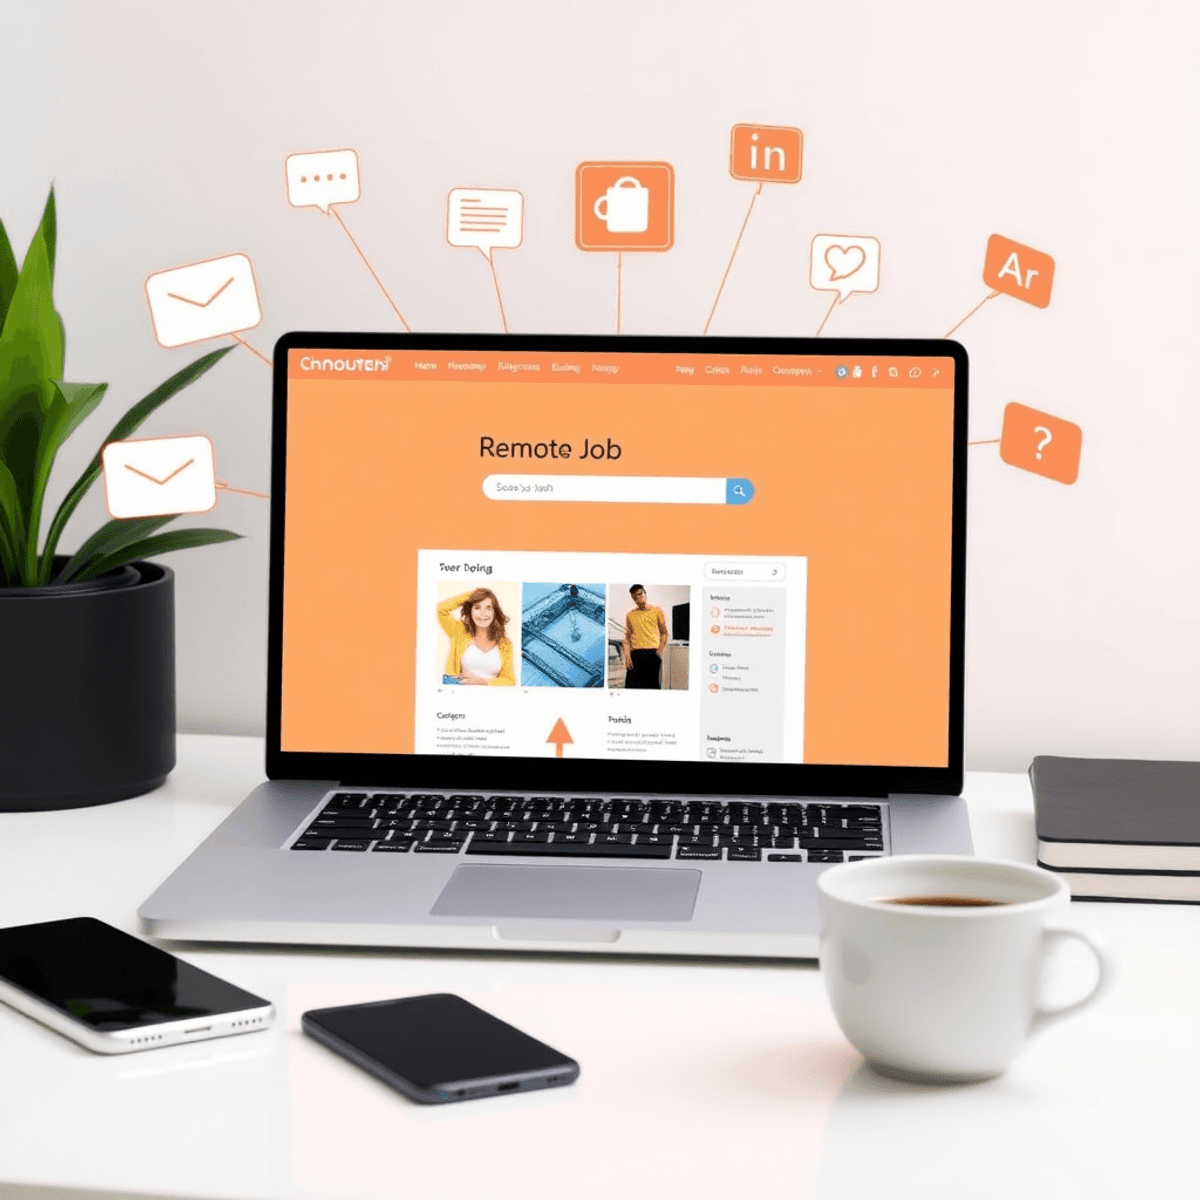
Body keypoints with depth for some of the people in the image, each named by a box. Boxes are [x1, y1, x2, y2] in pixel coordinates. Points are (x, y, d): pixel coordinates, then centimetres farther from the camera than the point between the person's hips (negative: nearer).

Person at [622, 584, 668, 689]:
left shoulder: (656, 611, 9)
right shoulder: (630, 614, 14)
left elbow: (664, 633, 9)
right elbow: (627, 637, 14)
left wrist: (660, 651, -5)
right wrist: (627, 656, 0)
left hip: (653, 652, -1)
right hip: (635, 653, 2)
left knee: (652, 685, -4)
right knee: (631, 684, -8)